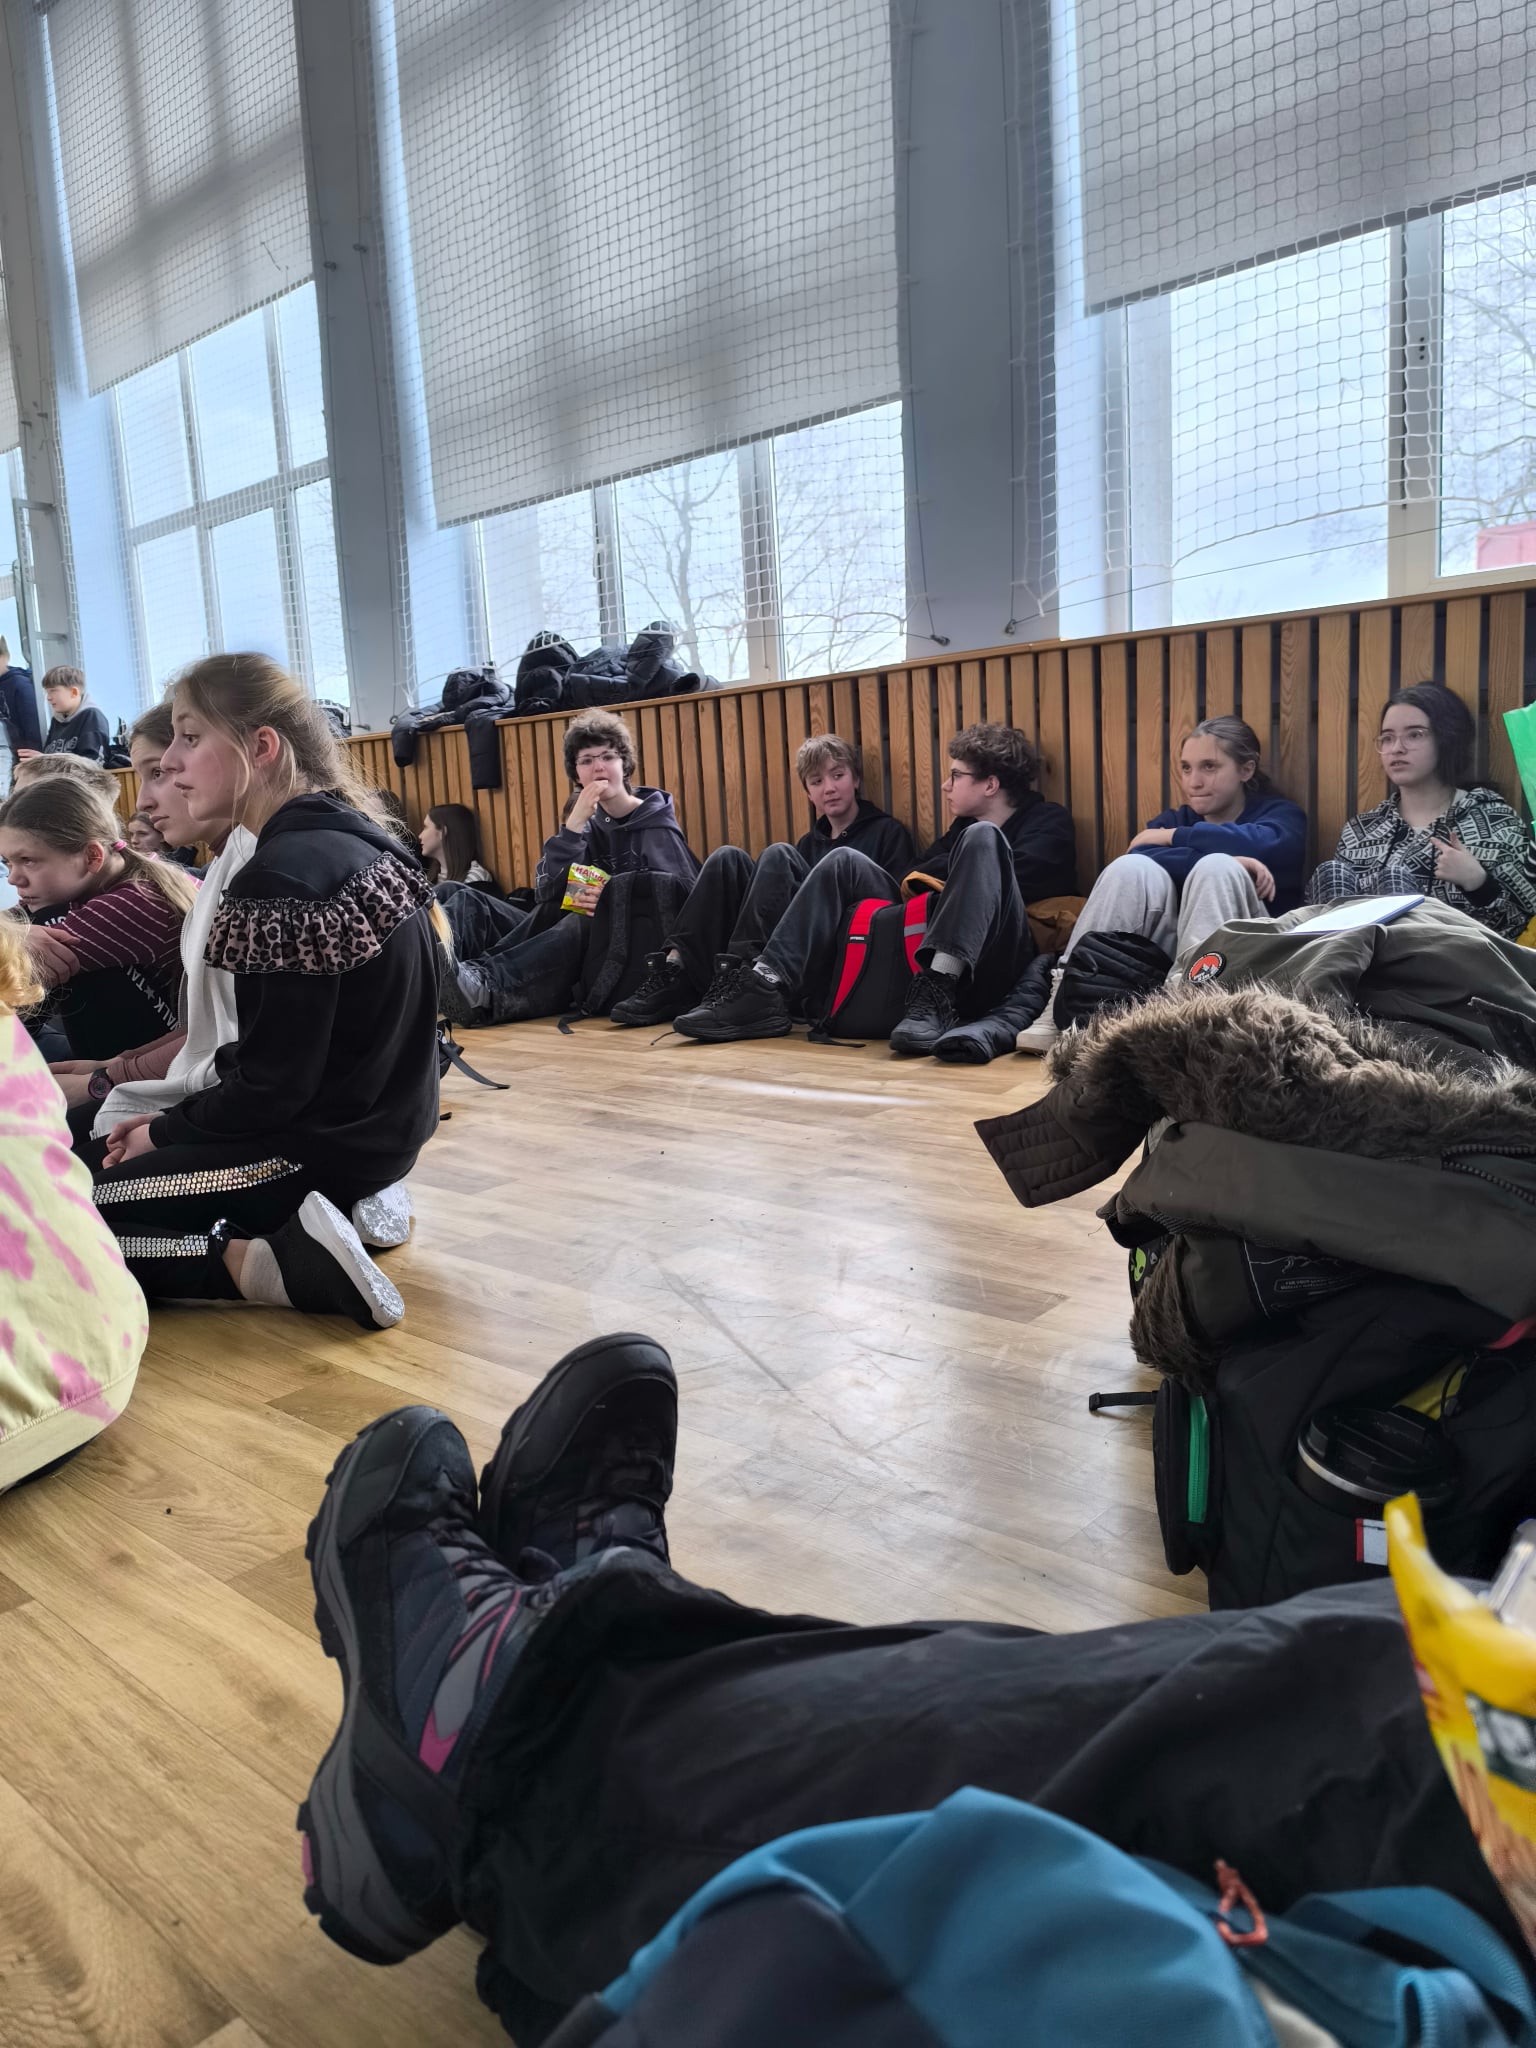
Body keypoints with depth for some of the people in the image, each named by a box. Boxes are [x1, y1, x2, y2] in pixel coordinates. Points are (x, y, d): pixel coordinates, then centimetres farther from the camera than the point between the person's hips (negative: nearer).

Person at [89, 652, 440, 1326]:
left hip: (325, 1143, -9)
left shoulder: (280, 879, -24)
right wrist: (170, 1120, 10)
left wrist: (164, 1131, -3)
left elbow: (272, 1087, -22)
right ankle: (352, 1209, 12)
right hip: (379, 1124, 9)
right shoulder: (355, 837, 5)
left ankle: (278, 1265, -15)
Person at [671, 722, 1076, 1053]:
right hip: (924, 949, 6)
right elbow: (917, 877, 19)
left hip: (990, 969, -5)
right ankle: (765, 988, -19)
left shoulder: (1047, 823, 10)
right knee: (845, 860, -2)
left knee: (981, 839, -25)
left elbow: (1018, 882, -9)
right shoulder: (965, 827, 29)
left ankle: (936, 997, -42)